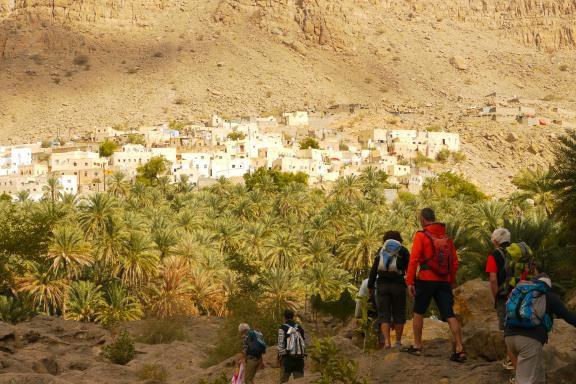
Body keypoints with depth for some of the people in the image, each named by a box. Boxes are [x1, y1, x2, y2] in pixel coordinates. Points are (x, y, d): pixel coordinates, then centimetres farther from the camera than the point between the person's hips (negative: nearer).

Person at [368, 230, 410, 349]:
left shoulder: (381, 251, 13)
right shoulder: (403, 251, 7)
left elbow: (373, 269, 7)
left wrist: (370, 286, 10)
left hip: (382, 285, 1)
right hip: (398, 285, -1)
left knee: (384, 314, 2)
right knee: (398, 314, 10)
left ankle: (387, 341, -11)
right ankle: (398, 342, 12)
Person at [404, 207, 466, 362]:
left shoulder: (421, 236, -5)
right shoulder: (446, 238, 12)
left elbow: (414, 259, -12)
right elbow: (455, 262, 13)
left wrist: (410, 281, -12)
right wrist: (452, 282, 22)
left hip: (426, 280, -4)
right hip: (444, 281, 4)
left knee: (418, 312, 14)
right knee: (449, 315, 0)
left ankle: (417, 346, 19)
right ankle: (459, 349, -10)